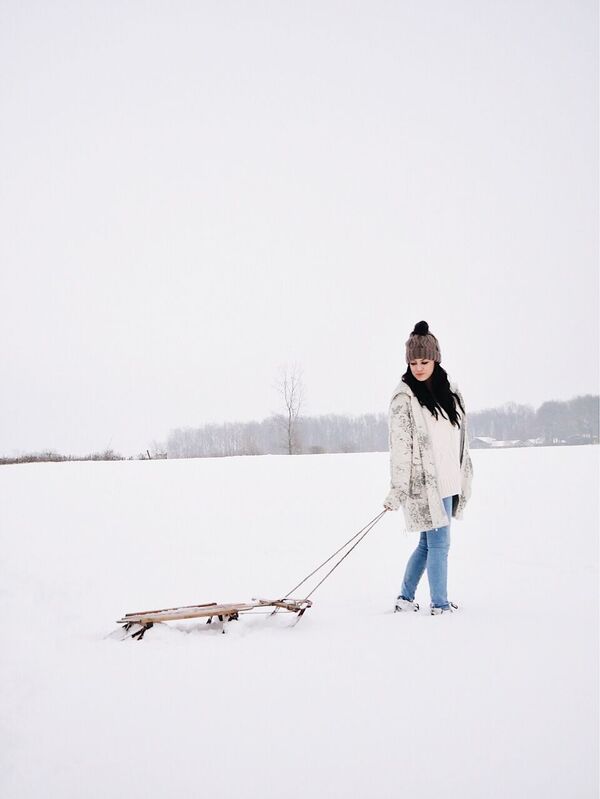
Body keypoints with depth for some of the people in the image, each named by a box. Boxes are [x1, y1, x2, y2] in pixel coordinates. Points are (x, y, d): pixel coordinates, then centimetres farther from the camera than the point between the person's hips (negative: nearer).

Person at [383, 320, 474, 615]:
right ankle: (440, 604, 7)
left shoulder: (449, 390, 11)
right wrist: (397, 491, -16)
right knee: (439, 542, -3)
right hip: (424, 481, -7)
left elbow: (460, 438, 18)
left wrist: (464, 477, 19)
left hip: (447, 480, 7)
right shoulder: (404, 396, -9)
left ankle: (406, 598, 23)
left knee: (428, 542, 12)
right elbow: (400, 446, -13)